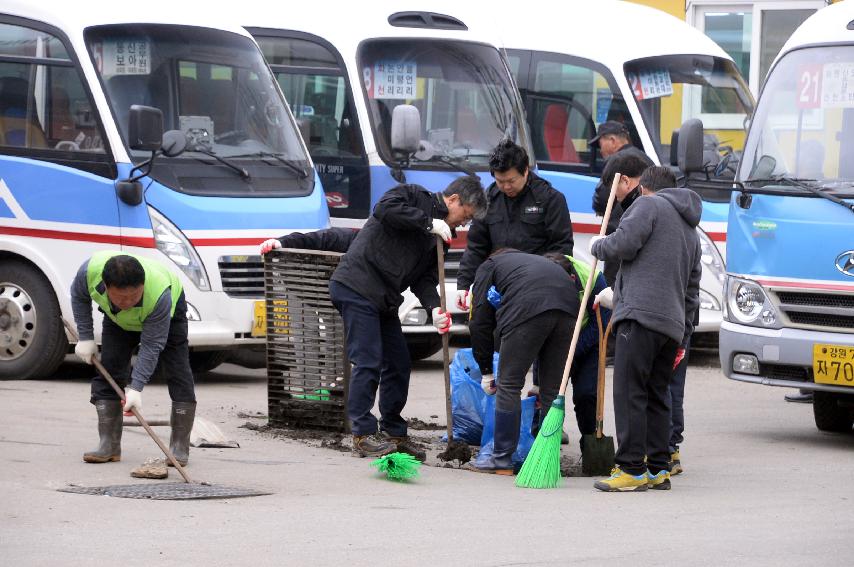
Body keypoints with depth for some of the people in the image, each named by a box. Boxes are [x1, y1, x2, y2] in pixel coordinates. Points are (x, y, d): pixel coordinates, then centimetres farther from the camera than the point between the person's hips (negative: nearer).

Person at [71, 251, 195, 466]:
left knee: (178, 374, -13)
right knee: (109, 370, -9)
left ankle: (180, 447, -9)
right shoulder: (91, 269, -38)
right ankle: (109, 445, -8)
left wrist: (135, 388, -44)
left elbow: (151, 346, -39)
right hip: (118, 320, 3)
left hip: (168, 313, -3)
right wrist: (85, 338, -14)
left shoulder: (159, 296, -46)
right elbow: (79, 296, -13)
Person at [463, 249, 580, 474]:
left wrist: (486, 371, 26)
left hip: (528, 310, -5)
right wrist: (537, 384, 38)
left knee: (509, 386, 4)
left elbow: (480, 322, 19)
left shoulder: (488, 267, 29)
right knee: (552, 389, 13)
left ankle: (502, 460, 5)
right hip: (568, 308, 5)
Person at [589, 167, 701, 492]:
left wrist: (597, 246, 10)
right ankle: (658, 469, 11)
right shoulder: (690, 231, 29)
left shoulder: (649, 205, 3)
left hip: (641, 315, -9)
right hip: (673, 323, 9)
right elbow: (692, 290, 29)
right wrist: (682, 340, 30)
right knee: (657, 396, 12)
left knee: (630, 392, -9)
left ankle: (632, 469, -13)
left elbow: (623, 245, -12)